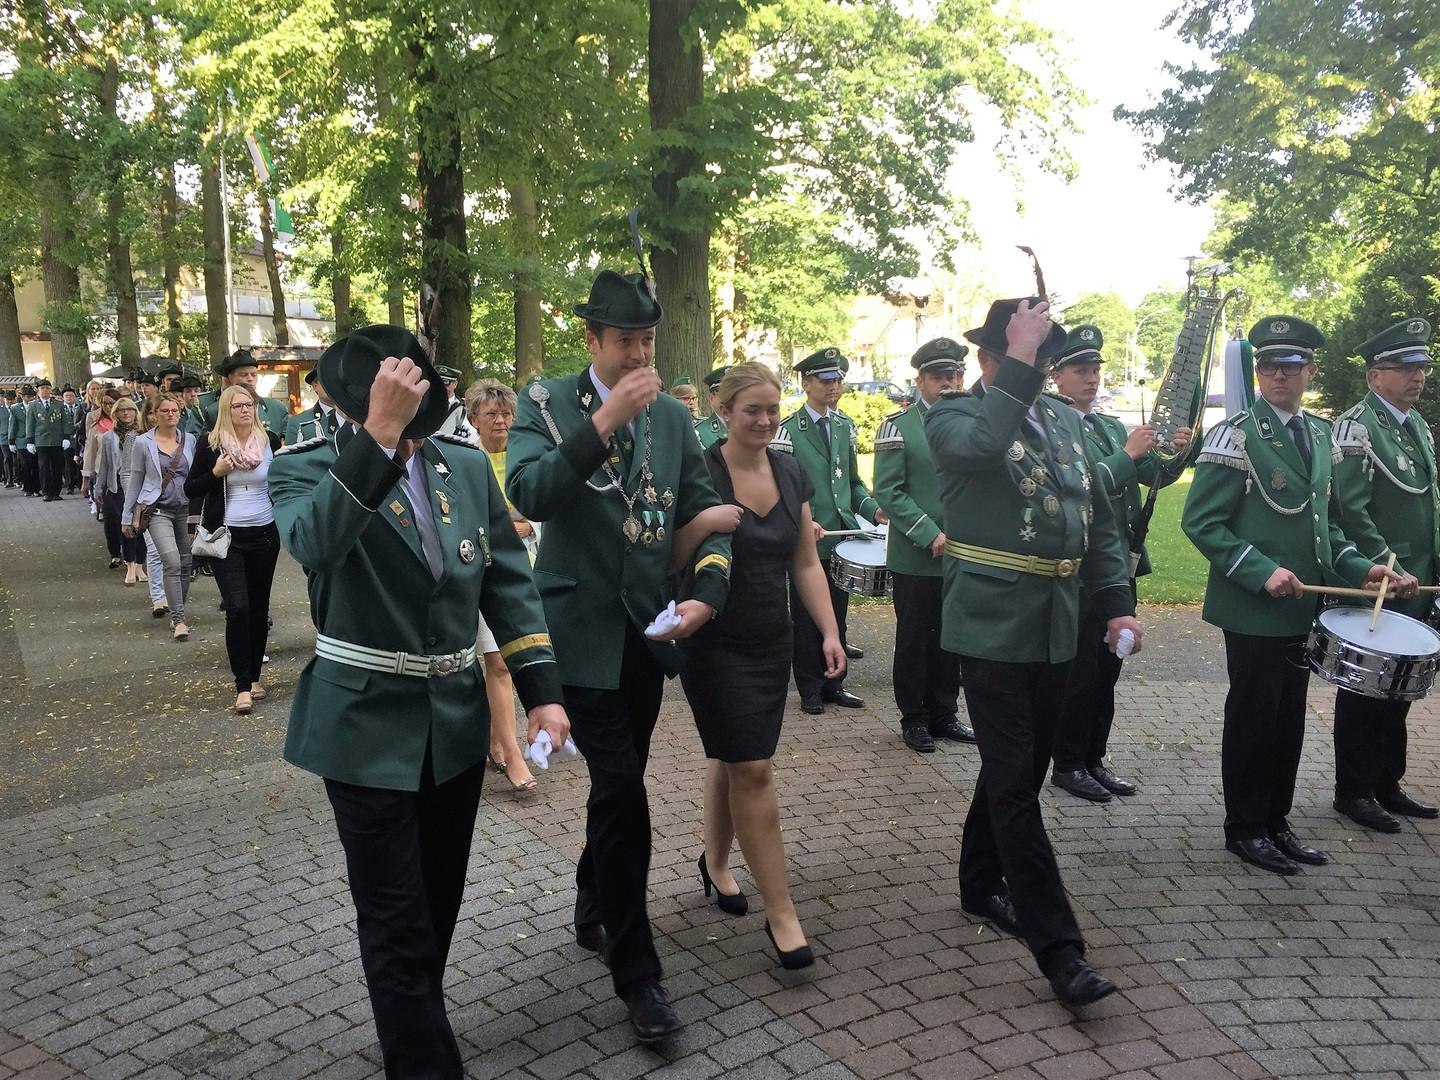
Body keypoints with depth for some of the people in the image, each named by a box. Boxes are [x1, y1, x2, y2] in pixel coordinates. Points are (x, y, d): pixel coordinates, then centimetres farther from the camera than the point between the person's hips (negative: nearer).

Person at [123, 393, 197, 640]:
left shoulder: (189, 440, 6)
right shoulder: (143, 443, 0)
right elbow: (135, 481, 6)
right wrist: (127, 517, 8)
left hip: (186, 509, 3)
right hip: (158, 510, -3)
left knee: (185, 564, 6)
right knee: (172, 563, -16)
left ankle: (177, 613, 23)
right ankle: (178, 620, -12)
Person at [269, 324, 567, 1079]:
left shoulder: (466, 466, 1)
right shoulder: (307, 467, -10)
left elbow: (508, 581, 4)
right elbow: (313, 542, -33)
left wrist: (541, 691, -3)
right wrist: (378, 433, -41)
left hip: (456, 718, 5)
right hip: (367, 725, -4)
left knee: (439, 904, 19)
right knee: (396, 921, 2)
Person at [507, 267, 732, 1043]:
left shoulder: (673, 416, 6)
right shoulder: (548, 403, -5)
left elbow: (704, 512, 7)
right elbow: (527, 493, -21)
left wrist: (708, 593, -9)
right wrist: (605, 421, -28)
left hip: (648, 630, 5)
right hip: (582, 628, -4)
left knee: (617, 785, 17)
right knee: (622, 789, -8)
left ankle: (593, 913, 41)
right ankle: (637, 973, 6)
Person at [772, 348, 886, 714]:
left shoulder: (845, 426, 12)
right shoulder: (787, 430, -6)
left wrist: (873, 509, 1)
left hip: (842, 537, 5)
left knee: (837, 613, 12)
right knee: (807, 618, 4)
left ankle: (834, 682, 24)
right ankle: (810, 688, 16)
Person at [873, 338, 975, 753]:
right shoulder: (898, 426, -4)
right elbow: (888, 492, -10)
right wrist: (930, 535, -17)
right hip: (915, 559, -4)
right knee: (915, 639, 6)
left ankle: (944, 714, 25)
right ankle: (914, 718, 19)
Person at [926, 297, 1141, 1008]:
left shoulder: (1065, 420, 14)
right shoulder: (952, 415, -5)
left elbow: (1099, 518, 15)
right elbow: (984, 442, -31)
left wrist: (1117, 602, 5)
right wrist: (1019, 360, -23)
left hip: (1055, 625, 7)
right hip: (993, 623, -7)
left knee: (1019, 768, 17)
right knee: (1015, 780, -5)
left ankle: (981, 884, 36)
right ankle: (1058, 948, 0)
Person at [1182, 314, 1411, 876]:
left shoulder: (1319, 434, 12)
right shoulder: (1236, 435, -11)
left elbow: (1324, 522, 19)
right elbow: (1200, 522, -15)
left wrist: (1359, 567, 4)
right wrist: (1262, 571, -22)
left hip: (1302, 607, 7)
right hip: (1253, 610, -7)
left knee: (1289, 720, 14)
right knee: (1252, 718, 4)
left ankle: (1276, 820, 29)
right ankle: (1245, 828, 18)